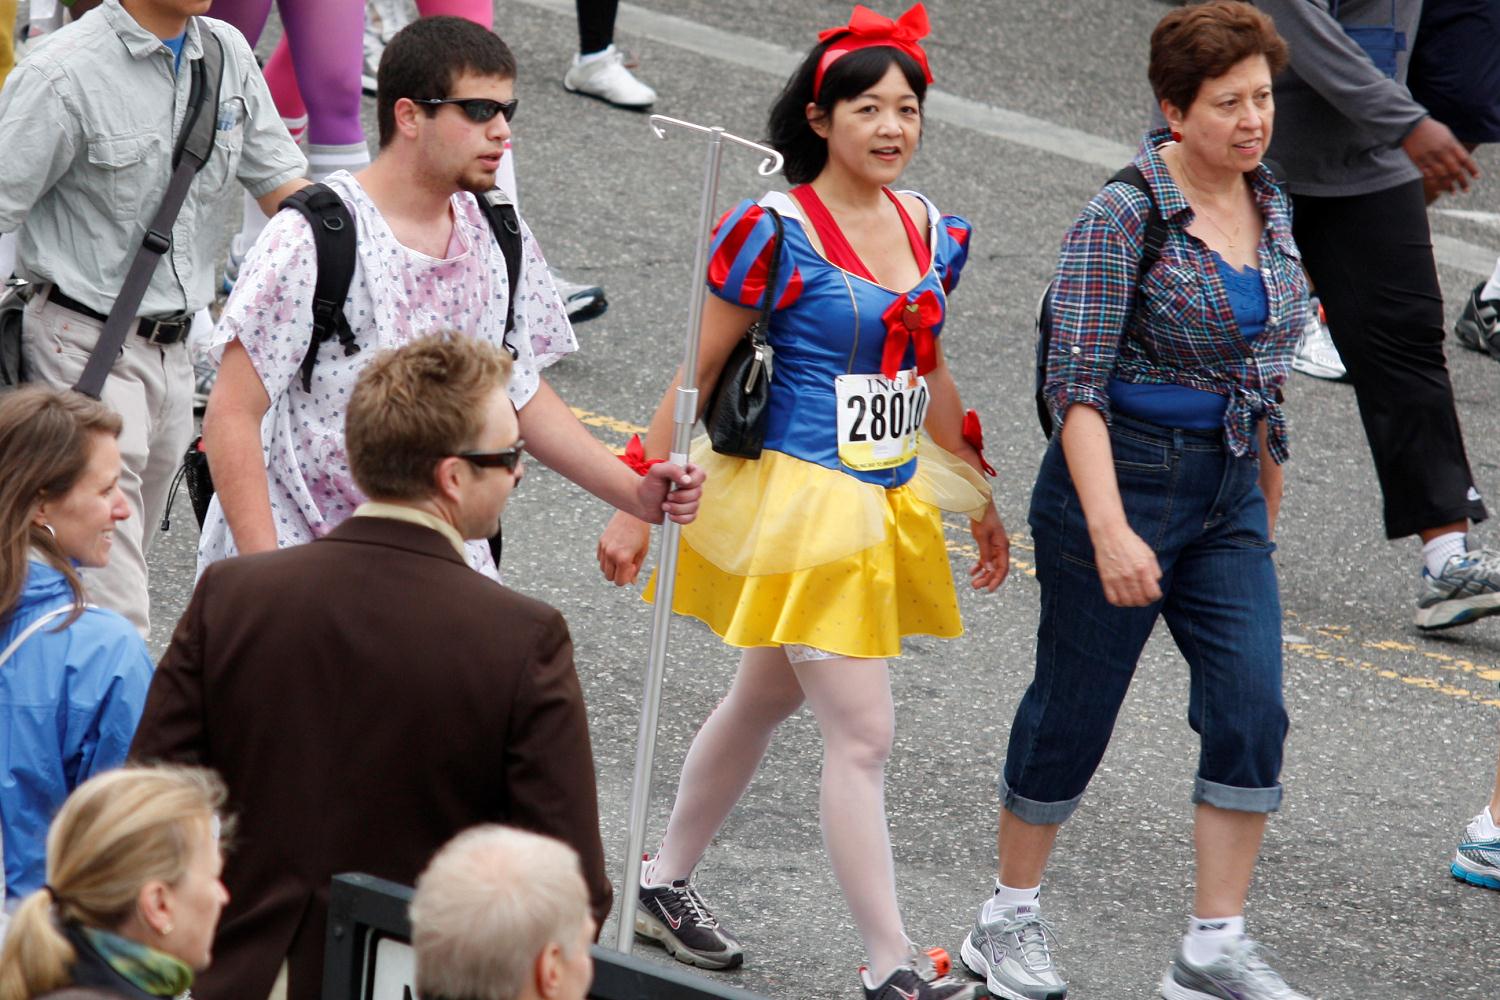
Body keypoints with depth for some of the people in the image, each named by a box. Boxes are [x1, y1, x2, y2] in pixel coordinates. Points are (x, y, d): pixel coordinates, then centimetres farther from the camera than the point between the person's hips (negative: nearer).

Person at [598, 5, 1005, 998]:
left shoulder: (931, 230, 6)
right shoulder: (775, 232, -15)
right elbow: (695, 375, -10)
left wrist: (977, 497, 24)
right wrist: (638, 506, -9)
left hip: (889, 500, 7)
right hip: (803, 500, -7)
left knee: (763, 700, 20)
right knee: (863, 735, -9)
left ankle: (667, 885, 37)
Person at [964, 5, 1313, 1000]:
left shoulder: (1269, 206, 5)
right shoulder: (1123, 220, -17)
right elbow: (1077, 386, -21)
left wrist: (1270, 484, 23)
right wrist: (1108, 528, -29)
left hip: (1228, 496, 6)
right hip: (1125, 478, -6)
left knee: (1252, 713, -3)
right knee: (1072, 712, 6)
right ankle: (1010, 919, 24)